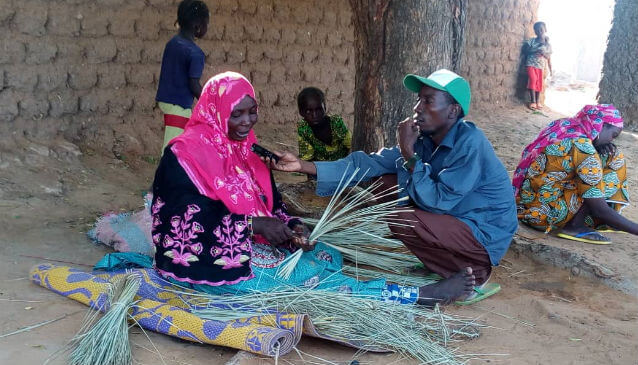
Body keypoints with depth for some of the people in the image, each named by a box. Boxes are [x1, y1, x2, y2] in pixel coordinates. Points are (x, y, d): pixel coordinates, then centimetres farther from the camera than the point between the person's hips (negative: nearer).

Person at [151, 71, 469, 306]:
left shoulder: (245, 150, 11)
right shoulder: (186, 154, -15)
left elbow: (270, 203, 10)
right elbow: (189, 220, -23)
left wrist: (291, 227, -12)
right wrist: (255, 225, -24)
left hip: (247, 245, 10)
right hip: (204, 259, -10)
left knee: (328, 257, -8)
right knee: (306, 275, -21)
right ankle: (421, 296, -24)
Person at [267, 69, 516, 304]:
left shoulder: (470, 144, -25)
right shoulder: (424, 139, -1)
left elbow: (437, 202, -28)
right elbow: (370, 164, -5)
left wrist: (408, 153, -26)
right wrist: (303, 166, -12)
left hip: (486, 235, -8)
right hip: (452, 216, 8)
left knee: (404, 222, -29)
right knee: (386, 181, 2)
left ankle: (473, 273, -7)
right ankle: (438, 258, 5)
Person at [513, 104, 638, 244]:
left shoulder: (563, 126, 4)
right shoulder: (583, 147, -20)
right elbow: (599, 210, -19)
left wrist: (601, 151, 4)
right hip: (540, 213, -9)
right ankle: (575, 226, -6)